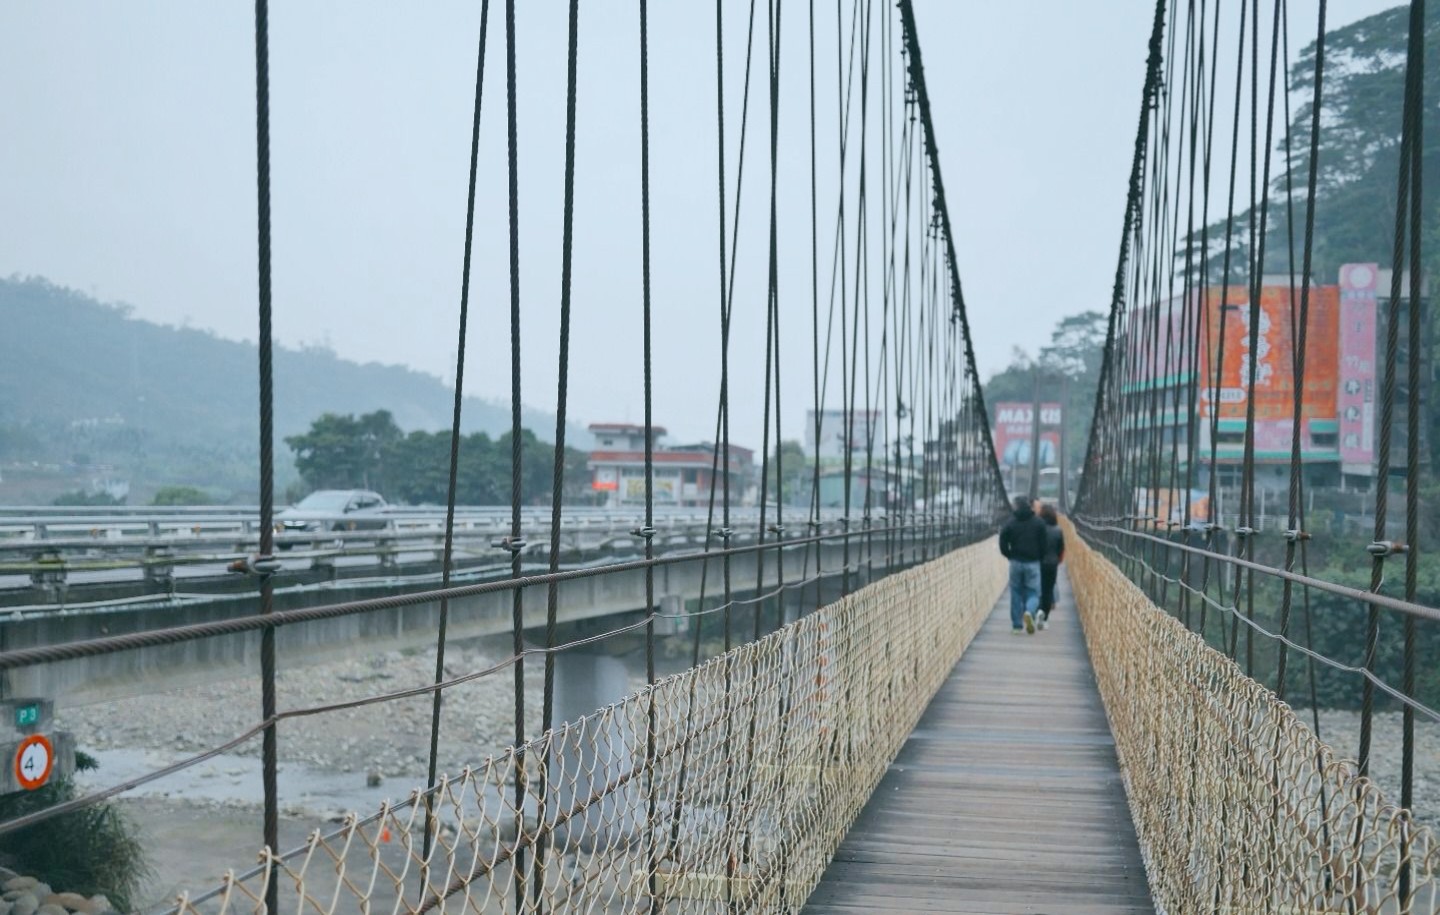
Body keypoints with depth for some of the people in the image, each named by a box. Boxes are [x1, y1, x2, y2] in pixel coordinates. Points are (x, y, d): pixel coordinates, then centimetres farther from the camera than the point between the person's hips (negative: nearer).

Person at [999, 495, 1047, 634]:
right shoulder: (1038, 522, -2)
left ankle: (1017, 625, 8)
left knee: (1016, 593, 9)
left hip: (1016, 563, 1)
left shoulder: (1010, 523, -1)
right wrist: (1040, 558, 12)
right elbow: (1043, 544, -3)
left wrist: (1010, 556, 9)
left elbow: (1003, 544, -6)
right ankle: (1029, 612, -25)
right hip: (1033, 563, -1)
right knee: (1033, 593, 6)